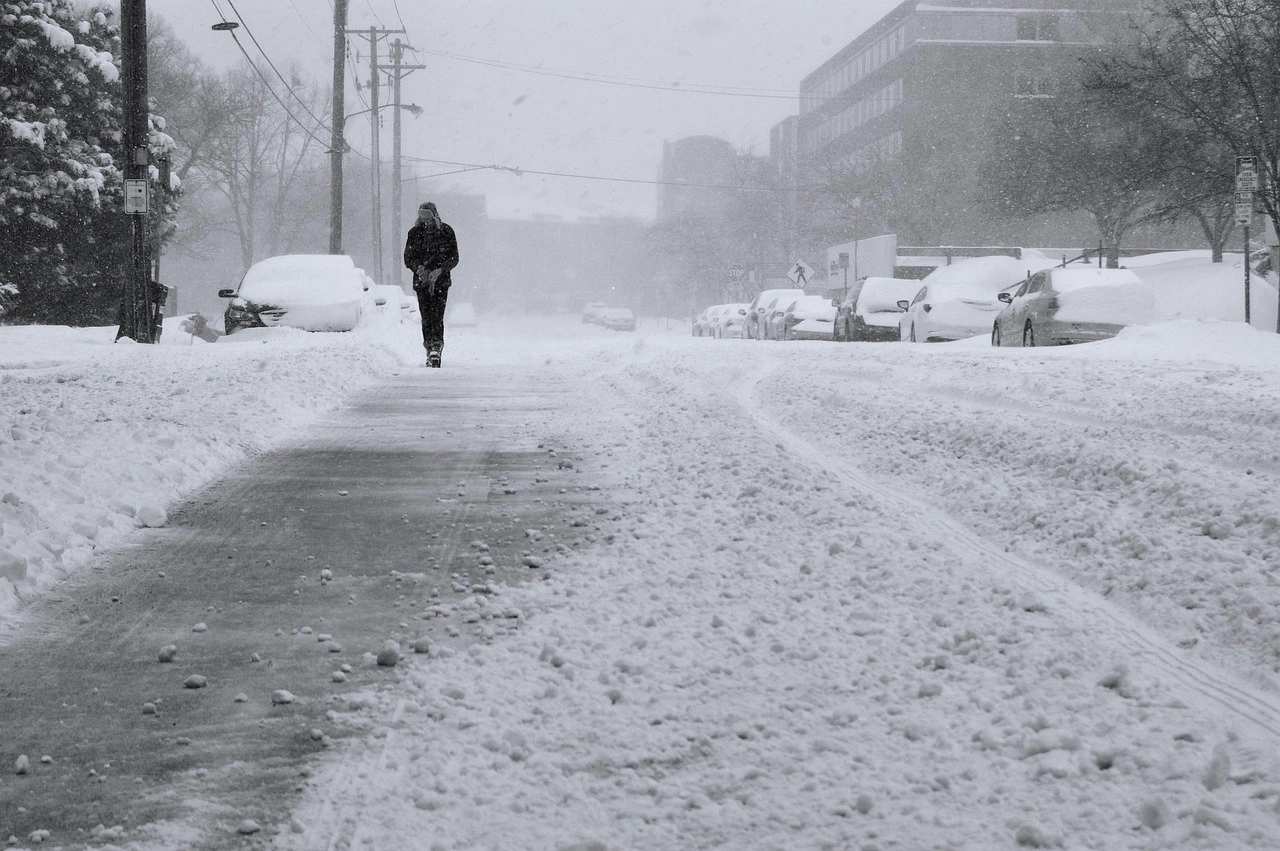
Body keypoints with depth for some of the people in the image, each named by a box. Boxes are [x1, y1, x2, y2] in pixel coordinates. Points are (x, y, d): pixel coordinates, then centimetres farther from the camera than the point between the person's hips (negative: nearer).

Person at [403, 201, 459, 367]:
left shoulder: (446, 232, 1)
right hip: (421, 280, 2)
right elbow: (408, 258, 6)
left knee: (437, 316, -14)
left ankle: (436, 348, -22)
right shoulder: (414, 233, 6)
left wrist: (439, 270, -17)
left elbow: (454, 258, -1)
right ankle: (431, 350, 4)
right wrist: (418, 268, -15)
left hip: (441, 280, -2)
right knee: (426, 317, -1)